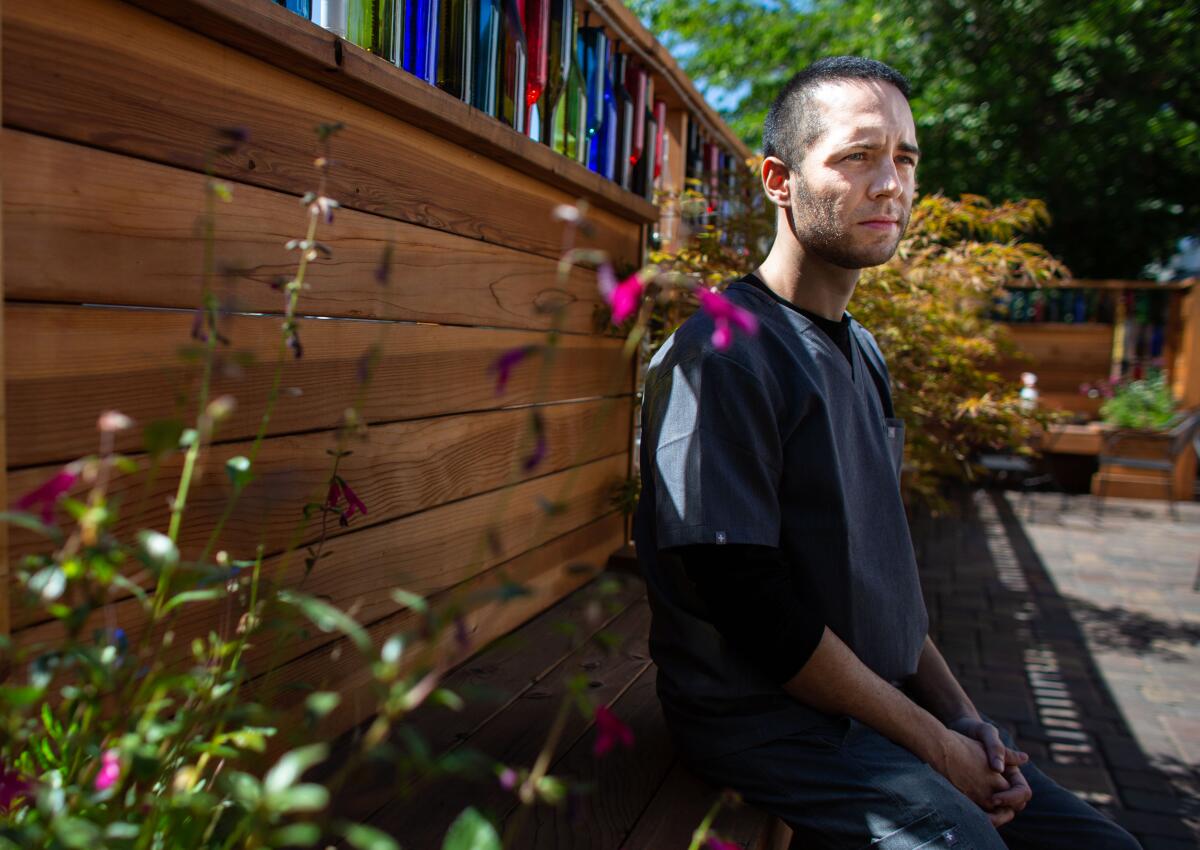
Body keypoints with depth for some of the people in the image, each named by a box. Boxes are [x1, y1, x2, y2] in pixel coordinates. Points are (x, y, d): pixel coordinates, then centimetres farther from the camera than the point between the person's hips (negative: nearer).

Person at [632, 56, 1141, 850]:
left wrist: (960, 711, 4)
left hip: (888, 697, 8)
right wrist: (931, 741, -13)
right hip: (765, 717, -8)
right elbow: (753, 607, -21)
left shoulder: (862, 352, 10)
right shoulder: (720, 353, -18)